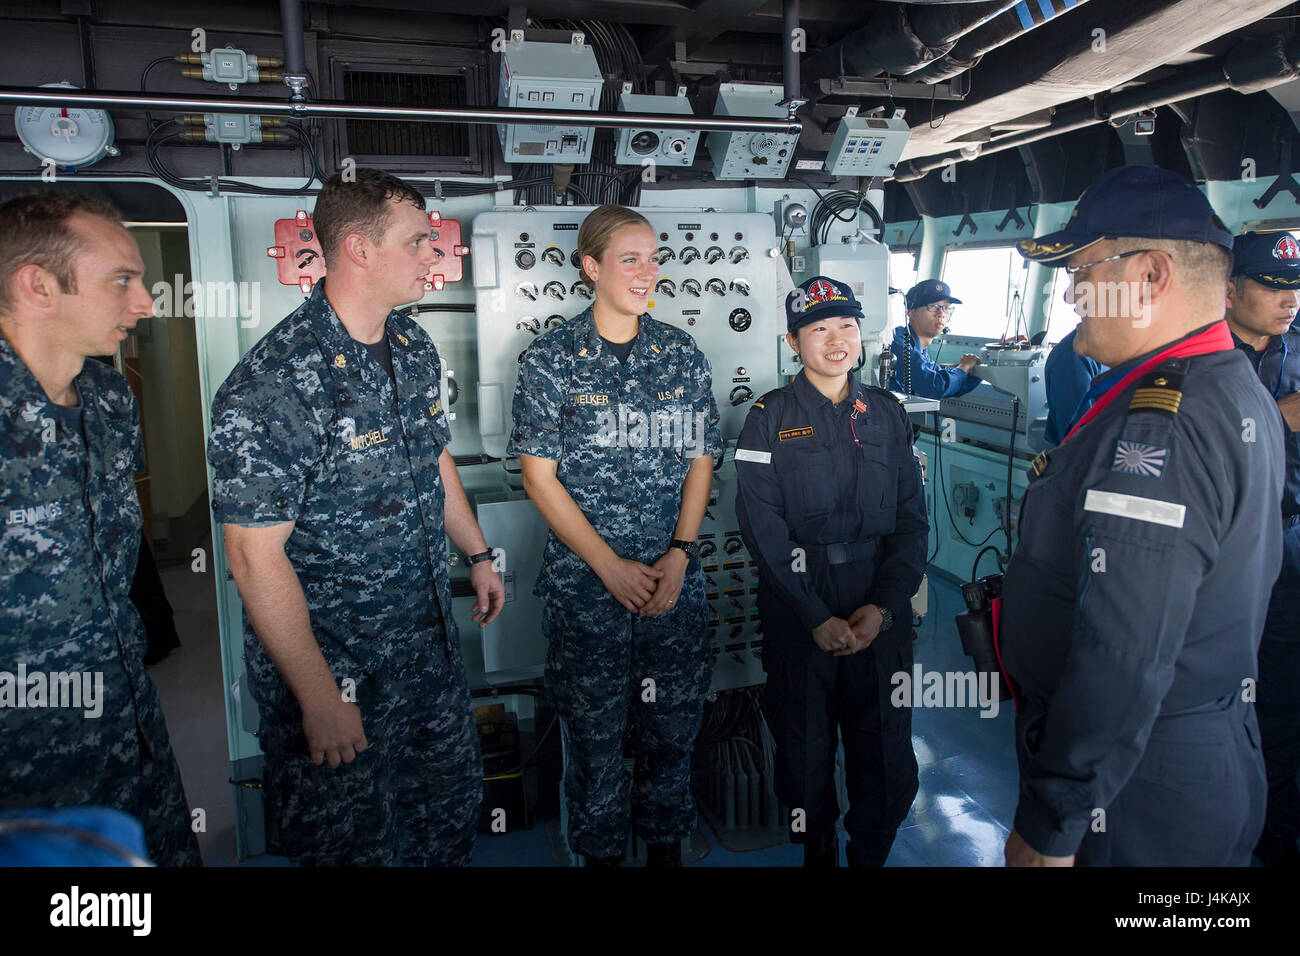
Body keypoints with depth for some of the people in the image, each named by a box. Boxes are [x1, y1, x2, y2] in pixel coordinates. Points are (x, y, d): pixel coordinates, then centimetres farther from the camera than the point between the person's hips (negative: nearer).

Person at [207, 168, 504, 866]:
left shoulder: (414, 346, 1)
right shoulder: (272, 385, -25)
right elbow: (255, 555, -24)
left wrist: (477, 553, 19)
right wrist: (320, 699, -21)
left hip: (431, 640, 7)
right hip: (335, 664, -7)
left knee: (451, 802, 22)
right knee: (354, 841, 13)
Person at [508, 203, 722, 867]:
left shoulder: (683, 356, 6)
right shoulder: (549, 359, -4)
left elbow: (700, 459, 7)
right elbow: (538, 473, -6)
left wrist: (678, 554, -6)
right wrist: (611, 566, -11)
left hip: (673, 576, 3)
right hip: (584, 579, -2)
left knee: (674, 720, 12)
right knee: (593, 725, 9)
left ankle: (667, 844, 36)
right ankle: (600, 851, 33)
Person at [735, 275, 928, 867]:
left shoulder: (887, 413, 7)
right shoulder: (769, 418, -1)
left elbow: (912, 519, 4)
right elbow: (763, 528, -8)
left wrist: (883, 605, -8)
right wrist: (816, 617, -14)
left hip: (880, 606, 2)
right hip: (797, 610, -2)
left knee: (887, 758, 8)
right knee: (806, 751, 9)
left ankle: (869, 856, 34)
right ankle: (817, 850, 36)